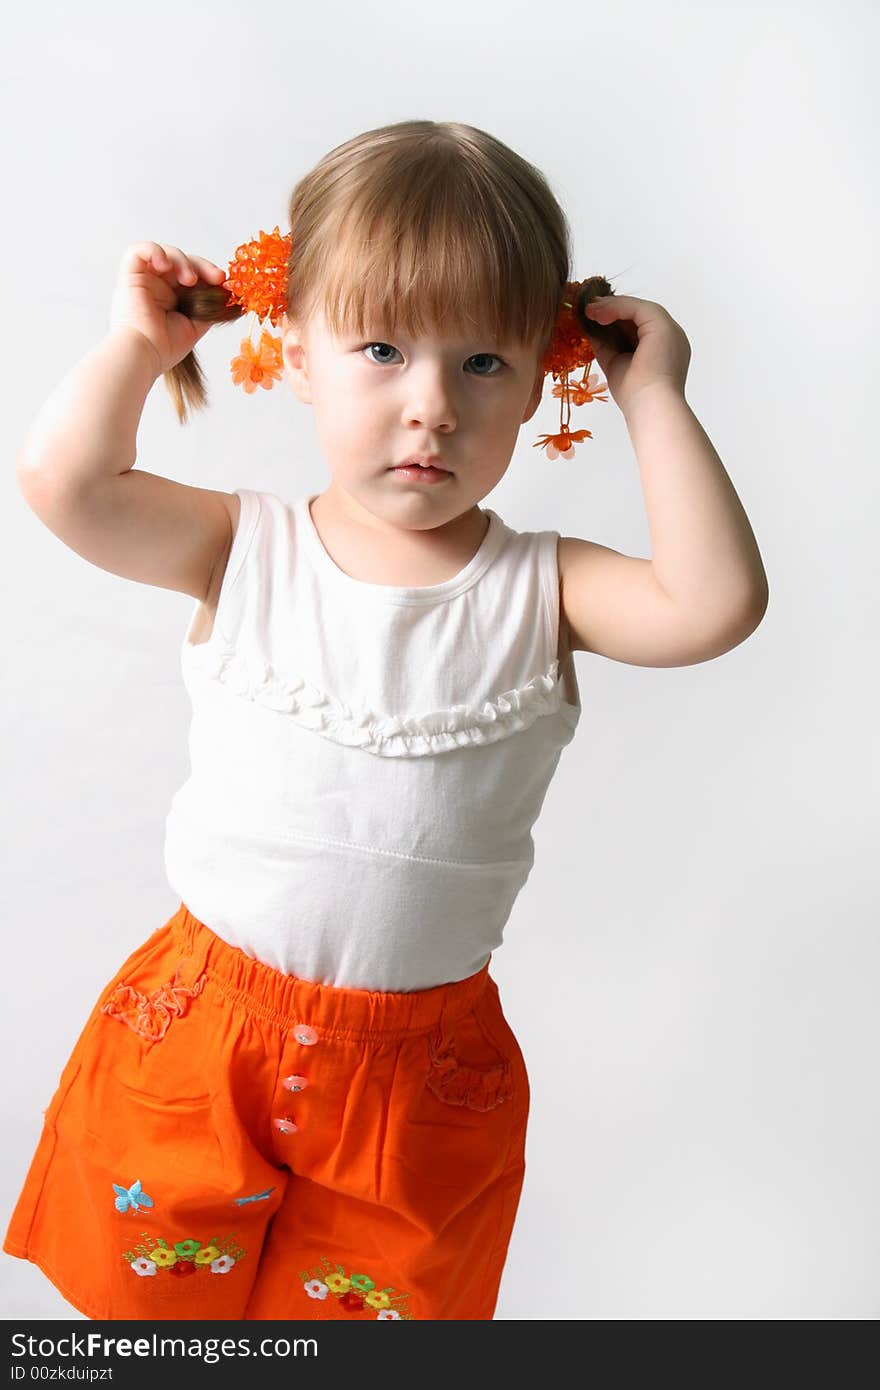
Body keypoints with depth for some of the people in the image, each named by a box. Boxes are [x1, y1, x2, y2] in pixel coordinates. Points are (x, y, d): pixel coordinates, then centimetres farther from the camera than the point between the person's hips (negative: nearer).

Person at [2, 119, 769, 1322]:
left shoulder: (540, 590, -8)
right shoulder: (244, 551, -6)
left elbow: (715, 603, -23)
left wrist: (654, 397, -16)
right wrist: (141, 341, -6)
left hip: (422, 1067, 0)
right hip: (202, 1032, 1)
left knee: (372, 1298, 21)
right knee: (158, 1287, 22)